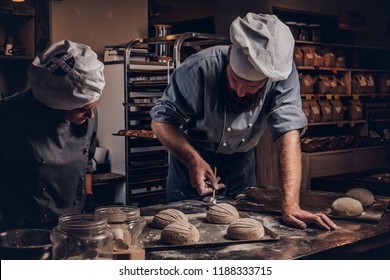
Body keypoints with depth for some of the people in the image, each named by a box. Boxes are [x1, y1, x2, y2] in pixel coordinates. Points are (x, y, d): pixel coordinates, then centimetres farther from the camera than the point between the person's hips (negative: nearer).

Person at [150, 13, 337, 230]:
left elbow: (289, 133, -32)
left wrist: (291, 206, -41)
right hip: (191, 155, -2)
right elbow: (161, 120, -22)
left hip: (241, 161, 2)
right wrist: (193, 160, -38)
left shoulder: (283, 75, -27)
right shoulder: (201, 68, -31)